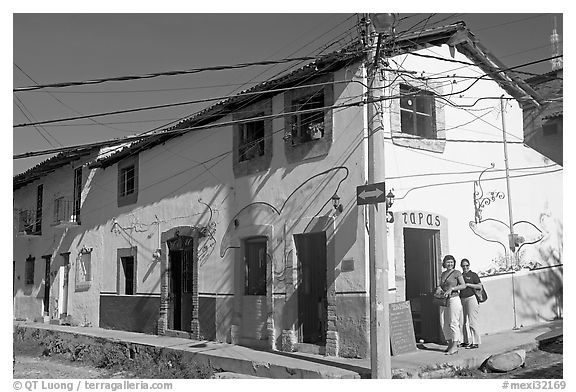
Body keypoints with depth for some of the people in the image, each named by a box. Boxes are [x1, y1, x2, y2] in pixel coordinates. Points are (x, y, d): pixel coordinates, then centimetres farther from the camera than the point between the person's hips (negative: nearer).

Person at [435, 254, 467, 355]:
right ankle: (450, 343, 15)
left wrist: (451, 288, -18)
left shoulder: (457, 273, -3)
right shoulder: (443, 274, 15)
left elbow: (463, 286, -8)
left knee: (453, 323, -7)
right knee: (444, 323, 4)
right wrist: (439, 288, 1)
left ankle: (455, 346, -4)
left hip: (454, 299, -6)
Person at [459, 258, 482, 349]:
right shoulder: (461, 275, 16)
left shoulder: (473, 275, -3)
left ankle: (475, 343, -4)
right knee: (464, 322, 10)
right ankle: (467, 341, 18)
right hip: (462, 300, 7)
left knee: (472, 321, -7)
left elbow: (480, 286, -10)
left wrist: (468, 284, -15)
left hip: (471, 298, -7)